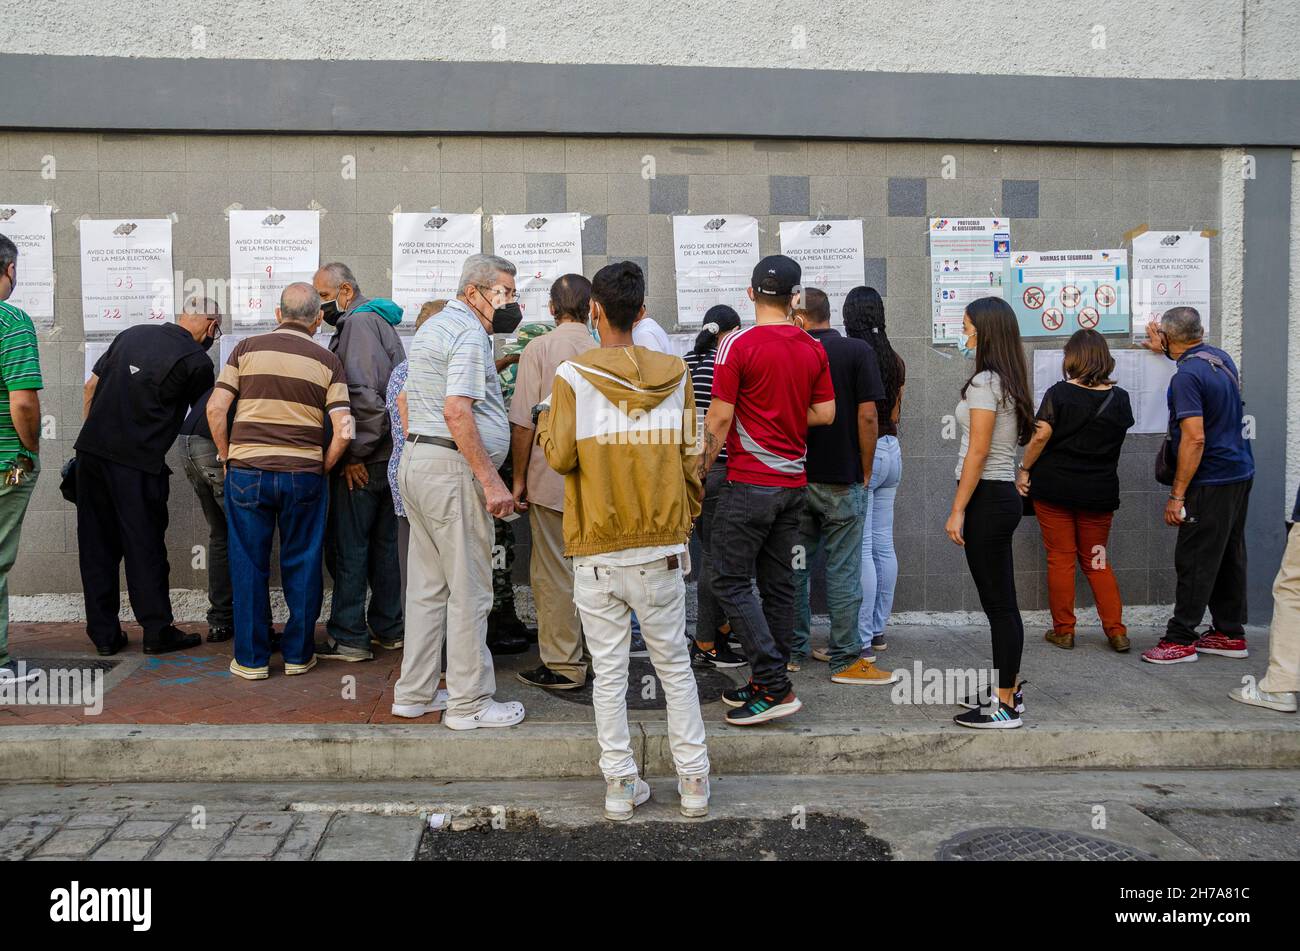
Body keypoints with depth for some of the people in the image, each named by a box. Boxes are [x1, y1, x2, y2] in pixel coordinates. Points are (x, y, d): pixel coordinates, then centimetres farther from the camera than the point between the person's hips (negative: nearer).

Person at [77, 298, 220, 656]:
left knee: (97, 545, 11)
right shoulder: (196, 360, -6)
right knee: (145, 546, 4)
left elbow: (90, 388, 16)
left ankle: (104, 635, 17)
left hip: (90, 449, 6)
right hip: (136, 463, -6)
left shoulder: (132, 333, 13)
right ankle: (157, 632, 12)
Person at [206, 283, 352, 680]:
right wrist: (321, 469, 6)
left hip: (247, 471, 0)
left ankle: (251, 658, 15)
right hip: (304, 474, 0)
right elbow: (343, 430, -7)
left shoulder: (247, 349, 4)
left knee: (249, 566, 9)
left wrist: (228, 456, 10)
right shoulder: (327, 361, 2)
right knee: (302, 566, 10)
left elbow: (216, 408, -2)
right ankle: (298, 654, 18)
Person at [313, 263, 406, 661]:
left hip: (363, 462, -10)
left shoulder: (359, 322, -12)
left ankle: (349, 637, 4)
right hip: (389, 456, 10)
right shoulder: (378, 321, 19)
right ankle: (387, 628, 23)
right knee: (383, 544, 14)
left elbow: (365, 394, -23)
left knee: (347, 549, -2)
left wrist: (355, 454, -18)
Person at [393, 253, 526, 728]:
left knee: (427, 586, 15)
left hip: (415, 462, 10)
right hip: (452, 468, -10)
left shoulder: (433, 327, 20)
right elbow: (457, 411, -24)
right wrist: (491, 481, -23)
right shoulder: (470, 334, -13)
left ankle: (413, 694, 22)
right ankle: (469, 703, 6)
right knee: (469, 590, -2)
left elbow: (408, 401, 25)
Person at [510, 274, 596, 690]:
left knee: (554, 574, 4)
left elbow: (523, 422, -9)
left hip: (552, 480, -4)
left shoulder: (540, 348, -8)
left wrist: (519, 477, 0)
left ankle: (563, 664, 11)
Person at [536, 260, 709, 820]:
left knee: (609, 673, 8)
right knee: (675, 665, 13)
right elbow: (690, 459, 4)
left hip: (597, 551, -2)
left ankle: (621, 785, 16)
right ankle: (693, 781, 19)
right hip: (662, 544, 2)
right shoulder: (674, 374, 1)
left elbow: (561, 457, -9)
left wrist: (545, 421, 12)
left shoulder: (573, 376, -7)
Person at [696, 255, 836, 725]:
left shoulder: (738, 344, -11)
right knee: (778, 582, 11)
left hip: (750, 482, -7)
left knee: (730, 580, -2)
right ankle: (770, 683, 19)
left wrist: (700, 472, -2)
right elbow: (825, 413, 10)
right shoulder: (814, 349, 7)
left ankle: (774, 685, -5)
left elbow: (719, 418, -11)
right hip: (793, 482, 7)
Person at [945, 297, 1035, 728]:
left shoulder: (984, 382, -14)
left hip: (988, 498, -10)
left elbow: (978, 453, -18)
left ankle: (1006, 707, 3)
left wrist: (957, 510, -16)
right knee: (1001, 601, 15)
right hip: (1002, 495, 10)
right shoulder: (1009, 382, 14)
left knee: (999, 603, -4)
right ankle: (1008, 691, 25)